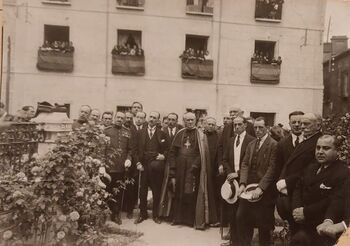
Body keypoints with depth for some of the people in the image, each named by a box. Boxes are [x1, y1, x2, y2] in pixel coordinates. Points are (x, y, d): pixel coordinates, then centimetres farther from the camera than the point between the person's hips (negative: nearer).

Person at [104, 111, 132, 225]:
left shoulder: (127, 133, 11)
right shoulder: (107, 130, 5)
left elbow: (130, 149, 13)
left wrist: (128, 159, -3)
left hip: (121, 167, 2)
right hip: (108, 167, -2)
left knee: (119, 192, 6)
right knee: (107, 191, 4)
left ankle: (116, 214, 17)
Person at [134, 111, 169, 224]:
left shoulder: (162, 134, 6)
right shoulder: (140, 133, 9)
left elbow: (166, 149, 8)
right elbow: (136, 149, 6)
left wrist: (163, 155, -11)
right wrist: (138, 163, -3)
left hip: (157, 166, -1)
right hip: (143, 165, 1)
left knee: (156, 192, 5)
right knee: (143, 191, 5)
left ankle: (156, 215, 19)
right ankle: (142, 214, 20)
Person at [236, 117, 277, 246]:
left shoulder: (274, 145, -9)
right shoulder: (251, 144, 13)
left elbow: (272, 168, -15)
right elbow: (245, 164, 7)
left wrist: (260, 188, -21)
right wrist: (242, 183, -6)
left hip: (264, 192, -6)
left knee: (263, 224, 6)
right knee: (241, 218, 9)